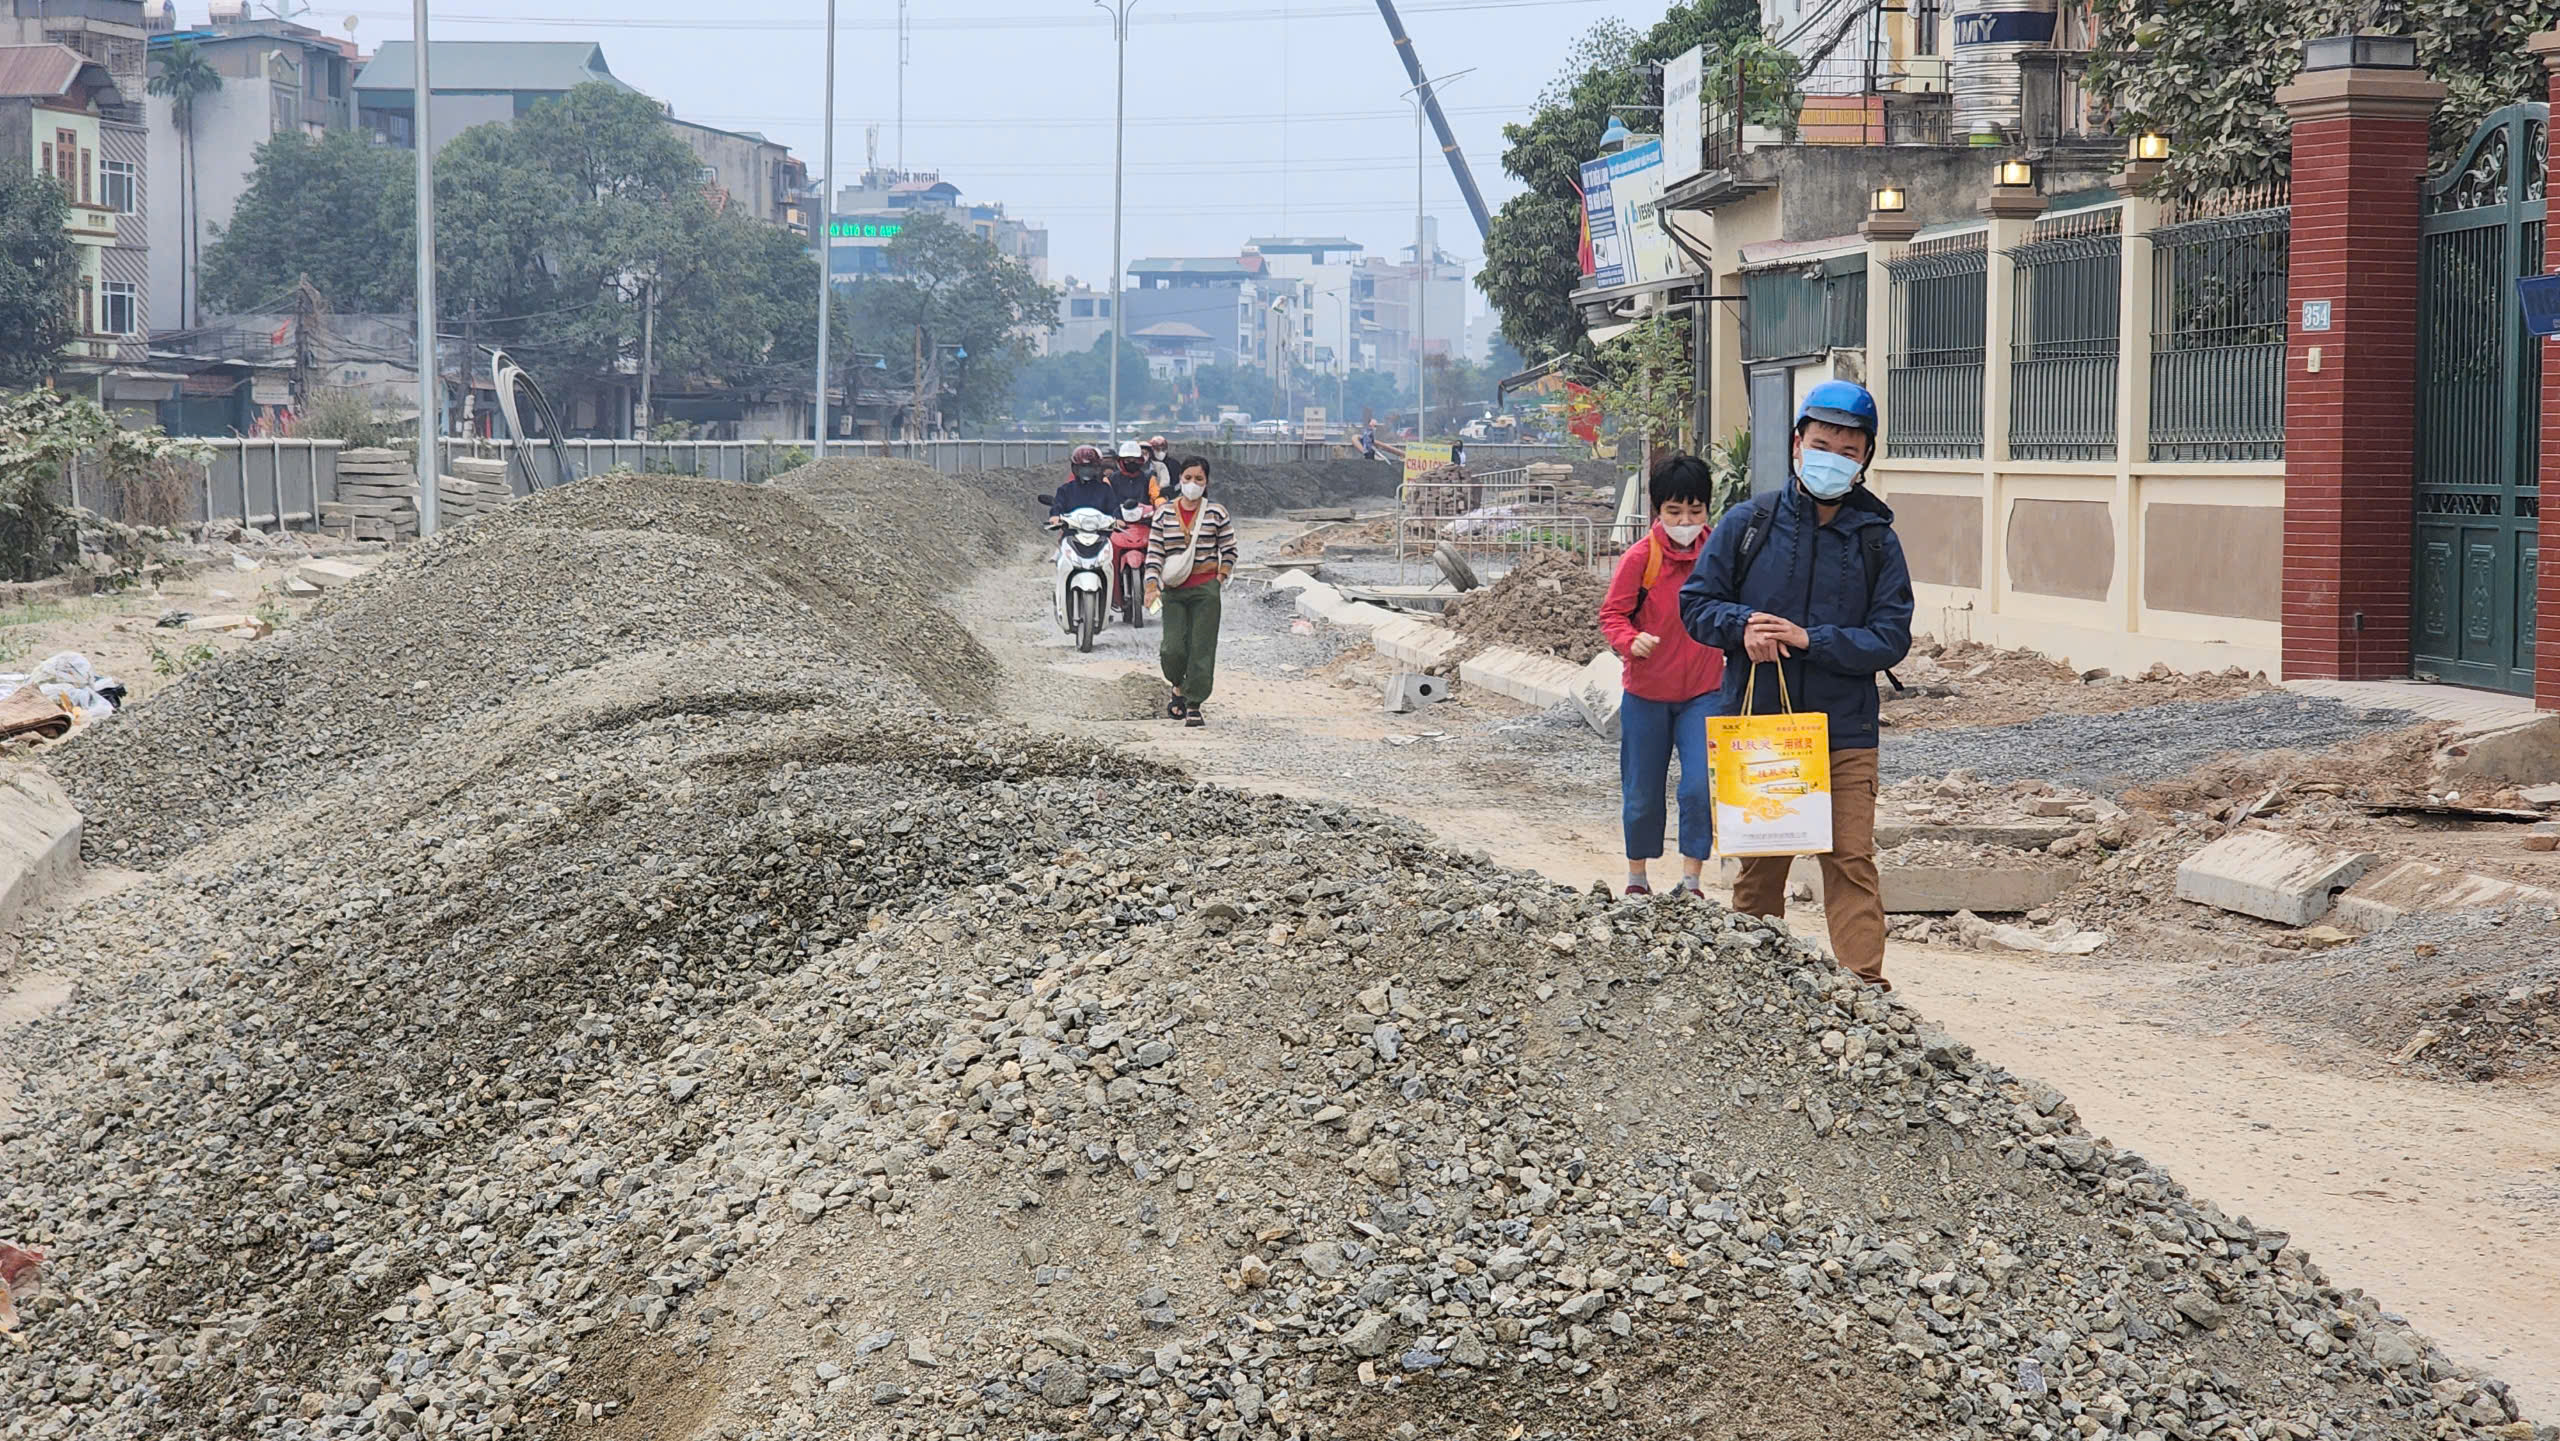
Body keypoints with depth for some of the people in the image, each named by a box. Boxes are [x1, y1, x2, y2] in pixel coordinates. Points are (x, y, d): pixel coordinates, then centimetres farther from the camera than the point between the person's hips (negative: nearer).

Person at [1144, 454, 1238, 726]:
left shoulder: (1216, 513, 2)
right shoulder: (1164, 514, 5)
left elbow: (1229, 549, 8)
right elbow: (1154, 552, 4)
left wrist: (1222, 577, -2)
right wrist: (1152, 585, -6)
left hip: (1205, 589, -1)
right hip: (1174, 591, 1)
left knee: (1202, 649, -4)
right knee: (1173, 649, -7)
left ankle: (1194, 705, 5)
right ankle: (1179, 687, 24)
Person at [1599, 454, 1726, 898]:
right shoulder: (1641, 557, -10)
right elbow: (1612, 612, -9)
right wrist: (1631, 641, -27)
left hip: (1703, 692, 1)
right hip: (1647, 692, -1)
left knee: (1702, 787, -13)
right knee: (1642, 793, 10)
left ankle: (1690, 879, -2)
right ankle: (1637, 875, 29)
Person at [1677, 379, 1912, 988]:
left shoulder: (1877, 540, 2)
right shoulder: (1748, 524, 2)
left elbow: (1891, 638, -4)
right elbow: (1695, 602, 5)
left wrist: (1809, 638, -16)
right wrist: (1742, 626, -15)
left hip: (1844, 734, -1)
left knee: (1852, 859, -9)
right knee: (1759, 867, 11)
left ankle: (1865, 985, -11)